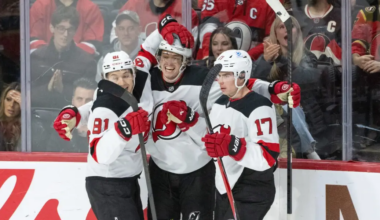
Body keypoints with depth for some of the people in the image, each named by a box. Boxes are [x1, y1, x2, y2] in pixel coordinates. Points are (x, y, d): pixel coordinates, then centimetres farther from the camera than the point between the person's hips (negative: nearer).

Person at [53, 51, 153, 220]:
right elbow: (100, 154, -33)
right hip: (106, 187, -9)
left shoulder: (134, 95, -3)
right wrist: (123, 128, -45)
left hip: (129, 182, 9)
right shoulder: (104, 109, -23)